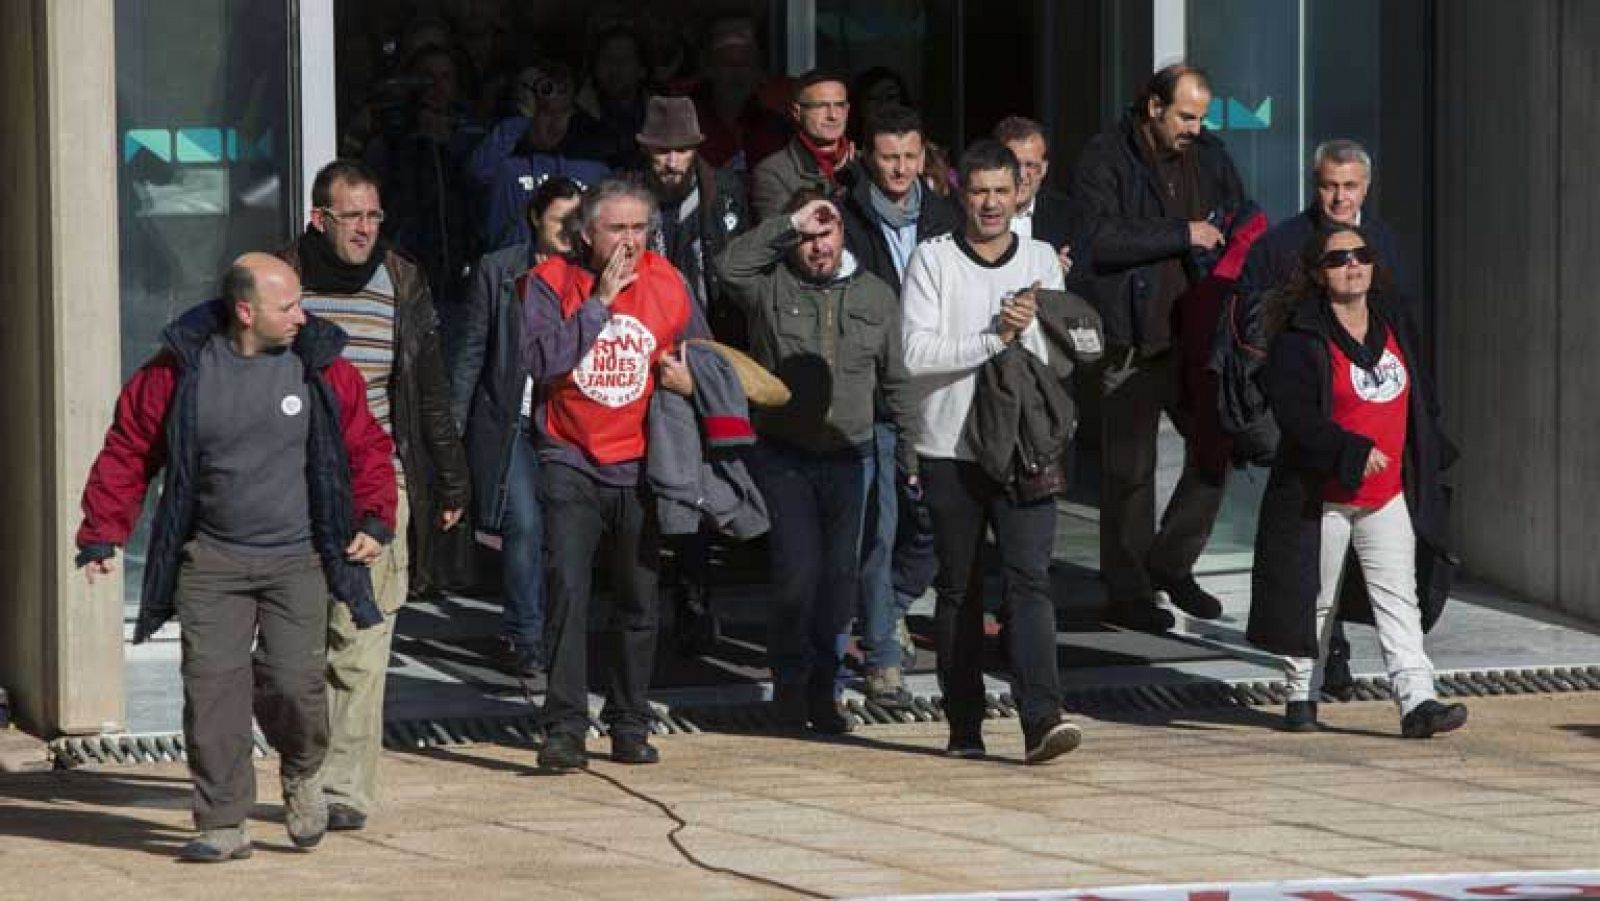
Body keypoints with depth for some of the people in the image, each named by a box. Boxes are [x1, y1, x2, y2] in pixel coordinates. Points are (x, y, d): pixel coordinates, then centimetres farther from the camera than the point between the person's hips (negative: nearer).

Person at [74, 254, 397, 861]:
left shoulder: (322, 369, 0)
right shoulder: (180, 370, -2)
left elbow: (368, 448, 10)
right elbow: (126, 453, 5)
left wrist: (375, 520, -1)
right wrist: (101, 537, 1)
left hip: (298, 561, 0)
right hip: (210, 561, 0)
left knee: (292, 680, -12)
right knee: (213, 686, -5)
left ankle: (302, 774, 20)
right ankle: (223, 825, 3)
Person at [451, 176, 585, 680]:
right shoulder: (498, 271, 3)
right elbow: (473, 350, 5)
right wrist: (456, 421, 2)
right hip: (510, 423, -2)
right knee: (525, 524, -13)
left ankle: (520, 633, 16)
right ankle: (526, 639, -3)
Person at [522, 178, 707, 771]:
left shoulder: (666, 283, 4)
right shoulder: (551, 283, -6)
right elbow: (542, 360, -19)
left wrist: (691, 378, -6)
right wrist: (599, 301, -20)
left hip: (640, 467, 3)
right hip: (571, 462, -3)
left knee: (639, 603, 9)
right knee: (568, 593, -14)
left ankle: (630, 725, 20)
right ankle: (565, 728, -14)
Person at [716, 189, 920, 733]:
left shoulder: (875, 295, 8)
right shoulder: (771, 287, -1)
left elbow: (897, 382, 13)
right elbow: (730, 266, -23)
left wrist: (912, 456, 9)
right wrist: (791, 223, -20)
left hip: (848, 458, 3)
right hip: (784, 458, -3)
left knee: (839, 578, 5)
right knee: (799, 571, -10)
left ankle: (821, 689, 15)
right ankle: (790, 681, 6)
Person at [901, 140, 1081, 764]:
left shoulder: (1041, 261, 9)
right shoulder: (933, 260, 1)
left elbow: (1059, 360, 5)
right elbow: (917, 354, -10)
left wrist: (1030, 326, -15)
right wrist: (994, 338, -16)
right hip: (951, 449, -1)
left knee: (1029, 579, -12)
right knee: (958, 589, 7)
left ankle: (1041, 719, -22)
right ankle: (964, 726, 15)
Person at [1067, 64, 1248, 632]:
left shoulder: (1208, 156, 11)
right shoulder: (1105, 160, -7)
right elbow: (1100, 238, -19)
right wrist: (1182, 235, -16)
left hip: (1194, 332, 6)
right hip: (1132, 342, -6)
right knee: (1130, 468, 1)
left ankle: (1172, 562, 21)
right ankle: (1127, 592, 10)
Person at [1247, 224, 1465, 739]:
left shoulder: (1396, 325, 10)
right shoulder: (1300, 338, -9)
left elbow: (1421, 399, 20)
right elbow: (1293, 412, -17)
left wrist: (1430, 460, 14)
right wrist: (1352, 451, -24)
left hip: (1390, 495, 4)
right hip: (1323, 496, -4)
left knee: (1399, 599, -6)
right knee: (1315, 598, 8)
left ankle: (1417, 701, -14)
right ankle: (1301, 695, 24)